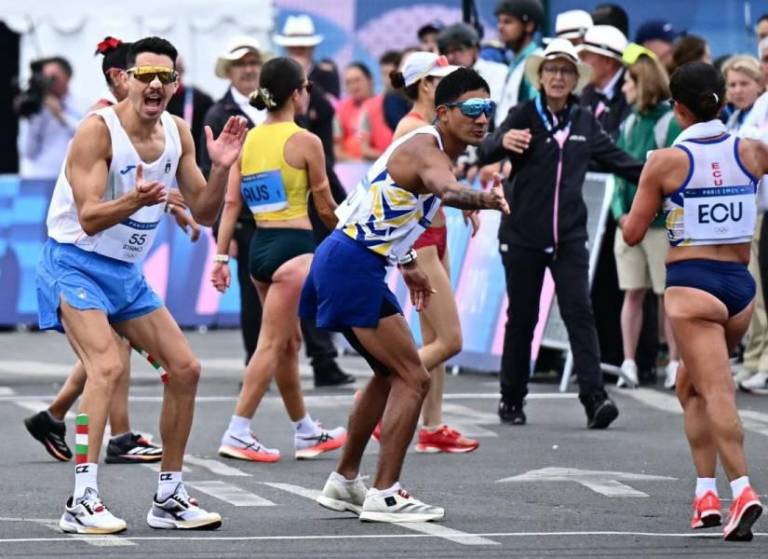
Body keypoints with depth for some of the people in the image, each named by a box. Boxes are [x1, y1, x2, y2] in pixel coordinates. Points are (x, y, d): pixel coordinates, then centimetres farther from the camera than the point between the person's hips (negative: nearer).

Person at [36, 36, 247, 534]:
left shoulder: (178, 133, 1)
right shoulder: (98, 130, -19)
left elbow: (205, 213, 6)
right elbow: (89, 218, -25)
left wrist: (221, 169, -12)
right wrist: (135, 201, -43)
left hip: (126, 272, 8)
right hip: (76, 263, -8)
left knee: (185, 369, 6)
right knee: (108, 366, -27)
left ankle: (170, 497, 18)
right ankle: (83, 501, -30)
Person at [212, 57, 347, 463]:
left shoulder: (249, 140, 8)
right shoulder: (305, 141, -9)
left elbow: (231, 203, 4)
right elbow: (326, 207, -2)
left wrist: (221, 256, 5)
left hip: (259, 246, 7)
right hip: (293, 247, -7)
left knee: (290, 341, 17)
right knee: (272, 344, -6)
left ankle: (307, 433, 27)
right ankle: (237, 434, -12)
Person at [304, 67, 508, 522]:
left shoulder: (436, 151, 15)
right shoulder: (425, 148, -17)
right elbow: (444, 188, -42)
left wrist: (408, 265, 33)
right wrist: (482, 199, -63)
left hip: (354, 262, 11)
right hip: (353, 266, -11)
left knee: (391, 374, 23)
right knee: (414, 378, -10)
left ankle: (344, 483, 31)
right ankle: (384, 496, -8)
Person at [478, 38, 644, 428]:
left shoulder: (584, 122, 9)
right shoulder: (524, 116, -3)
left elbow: (617, 159, 20)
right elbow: (485, 154, -17)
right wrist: (503, 142, -40)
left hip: (569, 236, 2)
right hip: (523, 235, -2)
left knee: (579, 313, -8)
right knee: (521, 318, 5)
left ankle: (594, 398, -16)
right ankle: (511, 399, 18)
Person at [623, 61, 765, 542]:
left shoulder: (666, 162, -7)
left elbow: (632, 234, 0)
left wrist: (635, 209, 19)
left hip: (692, 285, -5)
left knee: (717, 390, -13)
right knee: (691, 383, 21)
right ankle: (707, 493, 15)